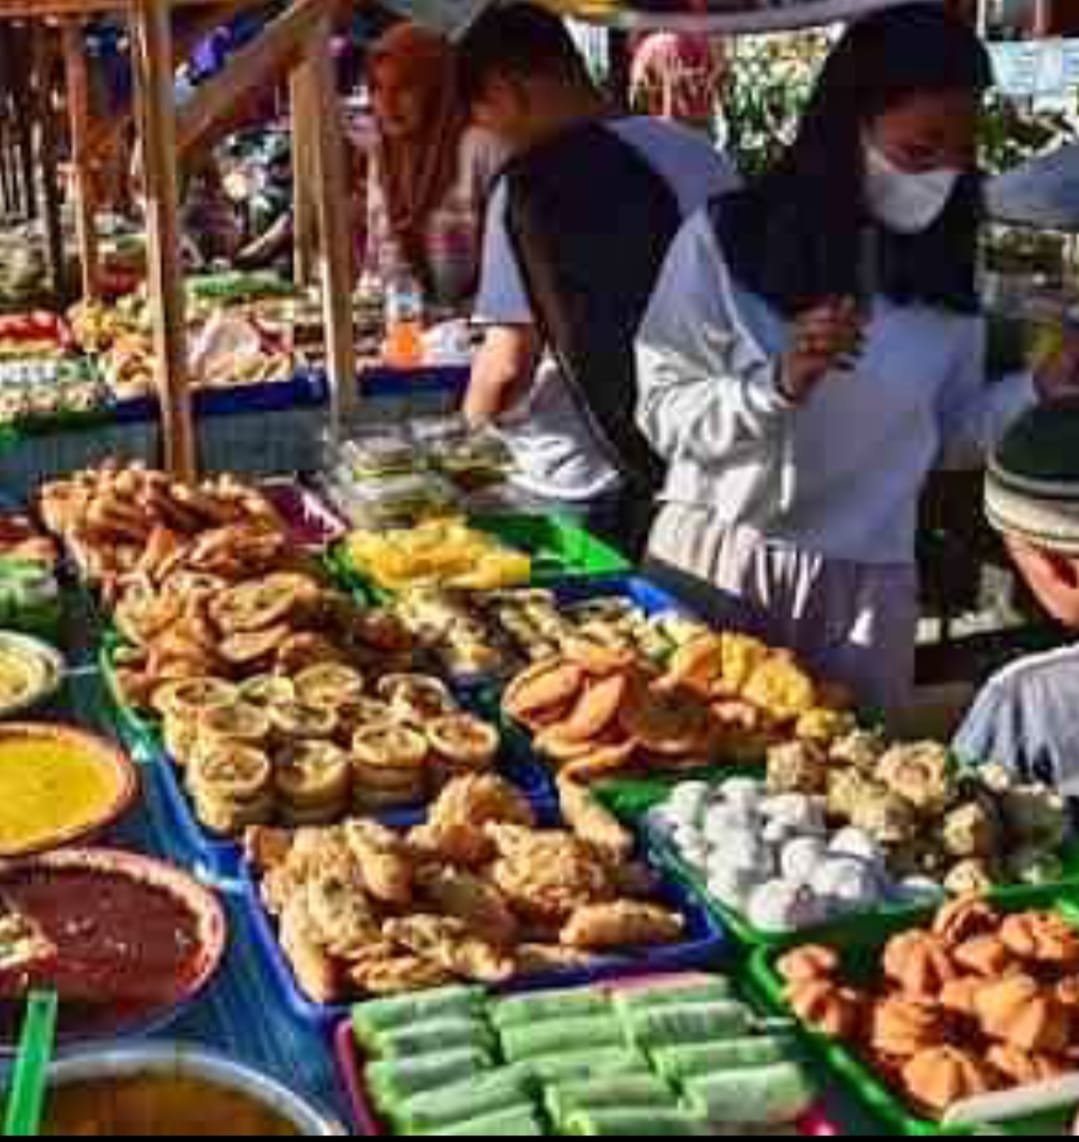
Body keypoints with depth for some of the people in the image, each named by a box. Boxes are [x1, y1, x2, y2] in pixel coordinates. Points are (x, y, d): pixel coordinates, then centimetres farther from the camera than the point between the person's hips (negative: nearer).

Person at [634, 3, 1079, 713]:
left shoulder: (945, 267, 2)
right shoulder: (726, 239, -9)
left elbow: (947, 436, 8)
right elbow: (663, 414, -10)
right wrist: (777, 386, -25)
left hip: (866, 586, 3)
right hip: (717, 561, -2)